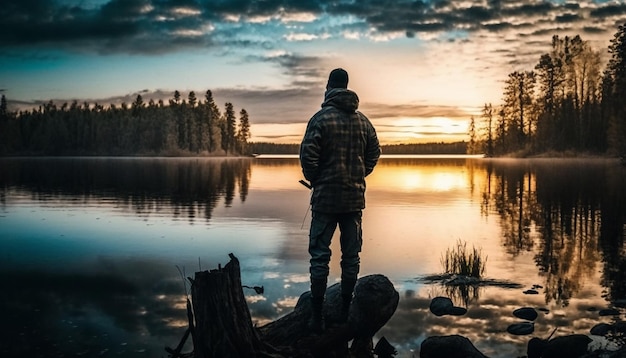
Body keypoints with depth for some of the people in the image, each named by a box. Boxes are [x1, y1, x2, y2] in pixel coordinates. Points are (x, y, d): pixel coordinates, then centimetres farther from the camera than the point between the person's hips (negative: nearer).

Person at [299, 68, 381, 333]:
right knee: (351, 256, 11)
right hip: (355, 198, 4)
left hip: (325, 198, -4)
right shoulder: (363, 120, 7)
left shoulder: (321, 118, -8)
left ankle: (317, 316, 3)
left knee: (320, 256, 1)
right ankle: (346, 311, 17)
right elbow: (374, 153, 11)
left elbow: (308, 155, -13)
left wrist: (314, 180, 3)